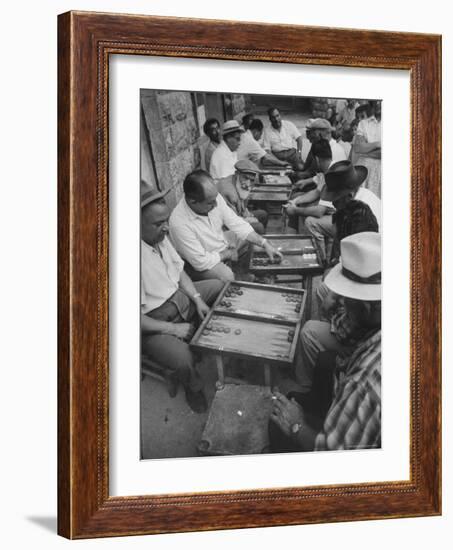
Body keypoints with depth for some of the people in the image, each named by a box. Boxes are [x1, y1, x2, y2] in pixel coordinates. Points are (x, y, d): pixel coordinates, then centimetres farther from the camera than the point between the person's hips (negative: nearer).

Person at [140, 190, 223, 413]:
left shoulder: (160, 237, -4)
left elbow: (179, 270, 11)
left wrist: (197, 299, -3)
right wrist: (172, 329, -23)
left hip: (179, 298, 9)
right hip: (154, 321, -9)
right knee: (183, 360, -29)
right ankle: (194, 389, 7)